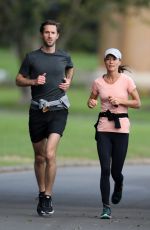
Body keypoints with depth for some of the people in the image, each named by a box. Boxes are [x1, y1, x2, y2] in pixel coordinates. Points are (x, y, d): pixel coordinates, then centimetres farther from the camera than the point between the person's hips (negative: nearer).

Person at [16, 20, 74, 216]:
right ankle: (41, 194, 28)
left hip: (57, 110, -1)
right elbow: (19, 80, 8)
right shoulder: (31, 57, 2)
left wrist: (68, 81, 12)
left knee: (50, 154, -18)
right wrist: (33, 81, -10)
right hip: (37, 111, 1)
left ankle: (48, 198, -13)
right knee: (39, 157, 11)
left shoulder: (64, 57, 6)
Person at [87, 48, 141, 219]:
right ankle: (106, 208, -4)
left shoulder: (126, 80, -3)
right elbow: (91, 100, 17)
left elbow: (137, 103, 2)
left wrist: (120, 101, -13)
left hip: (121, 128, -1)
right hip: (103, 128, 1)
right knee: (105, 169, -9)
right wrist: (91, 103, -6)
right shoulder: (98, 82, 3)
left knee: (116, 171, 3)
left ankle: (119, 185, 41)